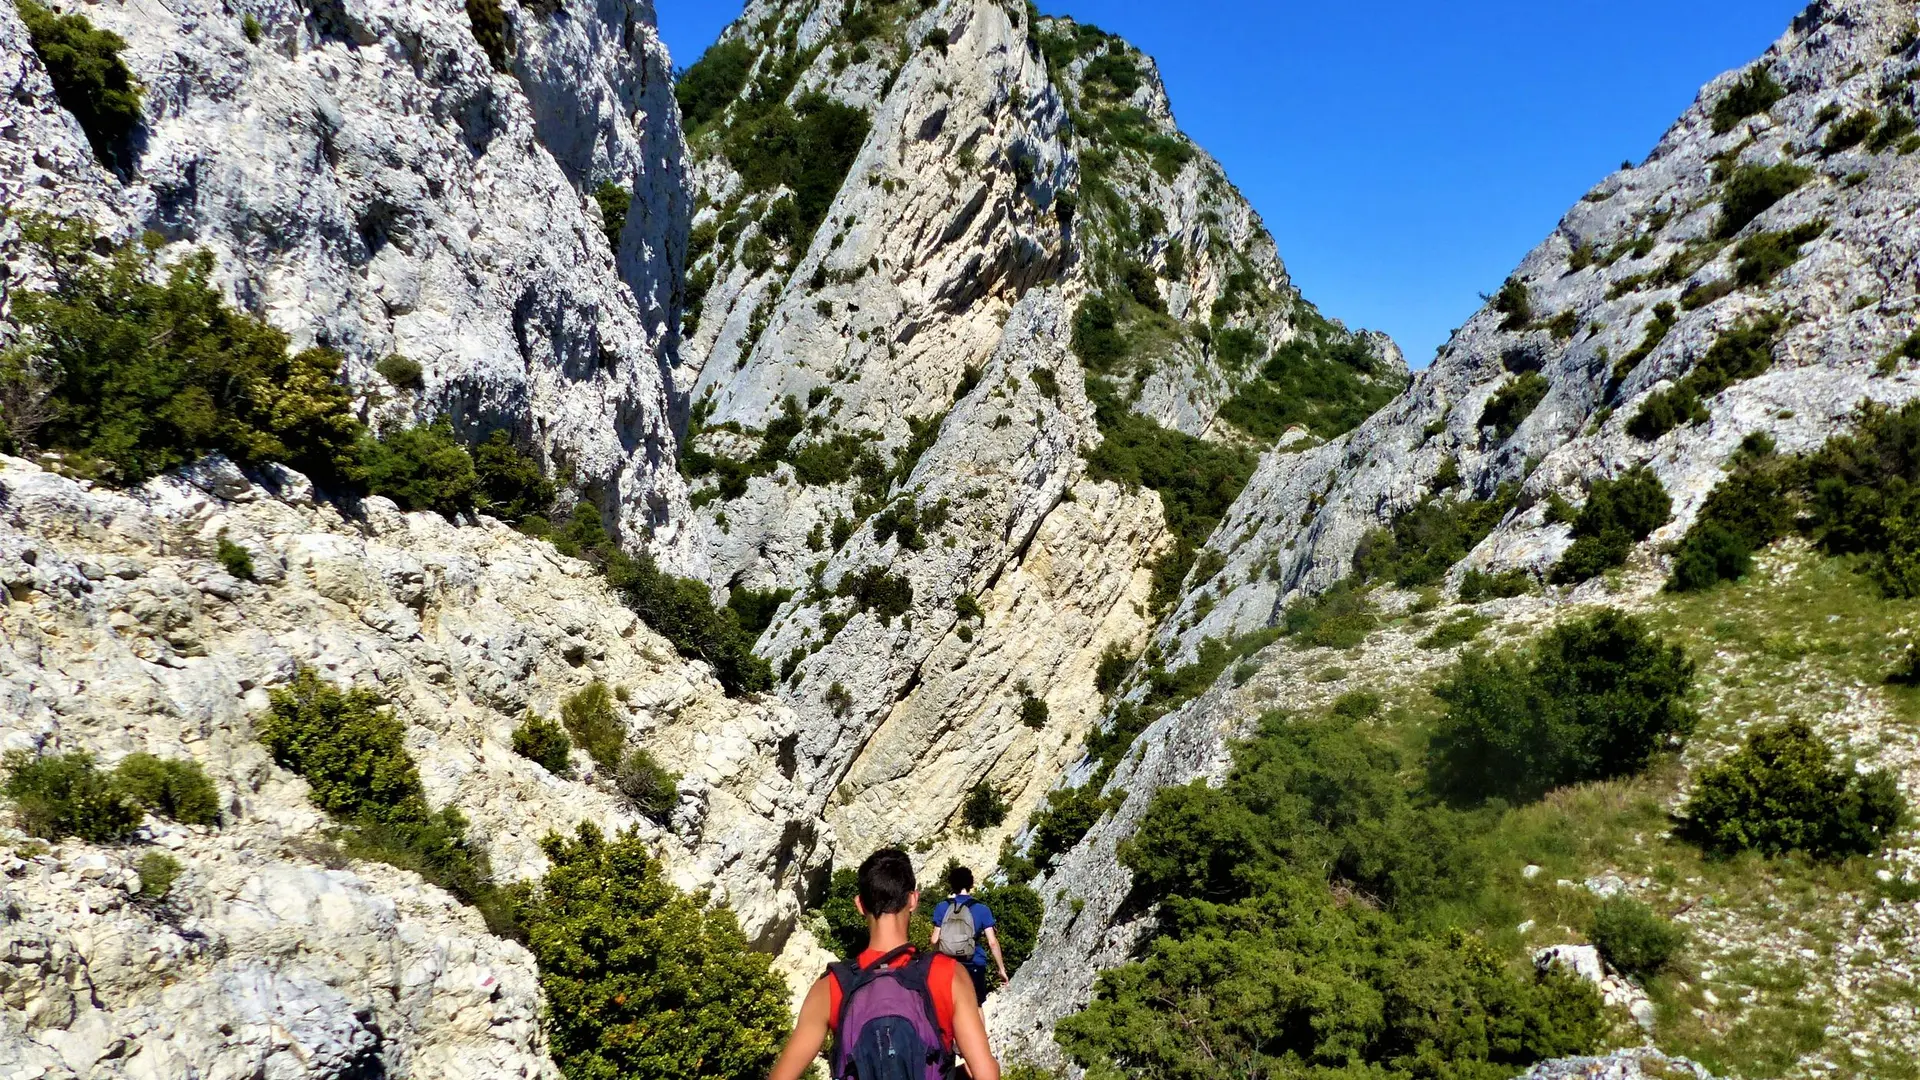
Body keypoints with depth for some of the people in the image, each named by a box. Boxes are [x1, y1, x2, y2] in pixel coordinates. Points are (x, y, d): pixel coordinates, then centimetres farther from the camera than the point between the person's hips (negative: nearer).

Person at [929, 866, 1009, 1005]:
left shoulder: (942, 908, -2)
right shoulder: (981, 910, -6)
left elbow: (935, 940, -1)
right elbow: (992, 942, -8)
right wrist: (1001, 969, 0)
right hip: (974, 966, -1)